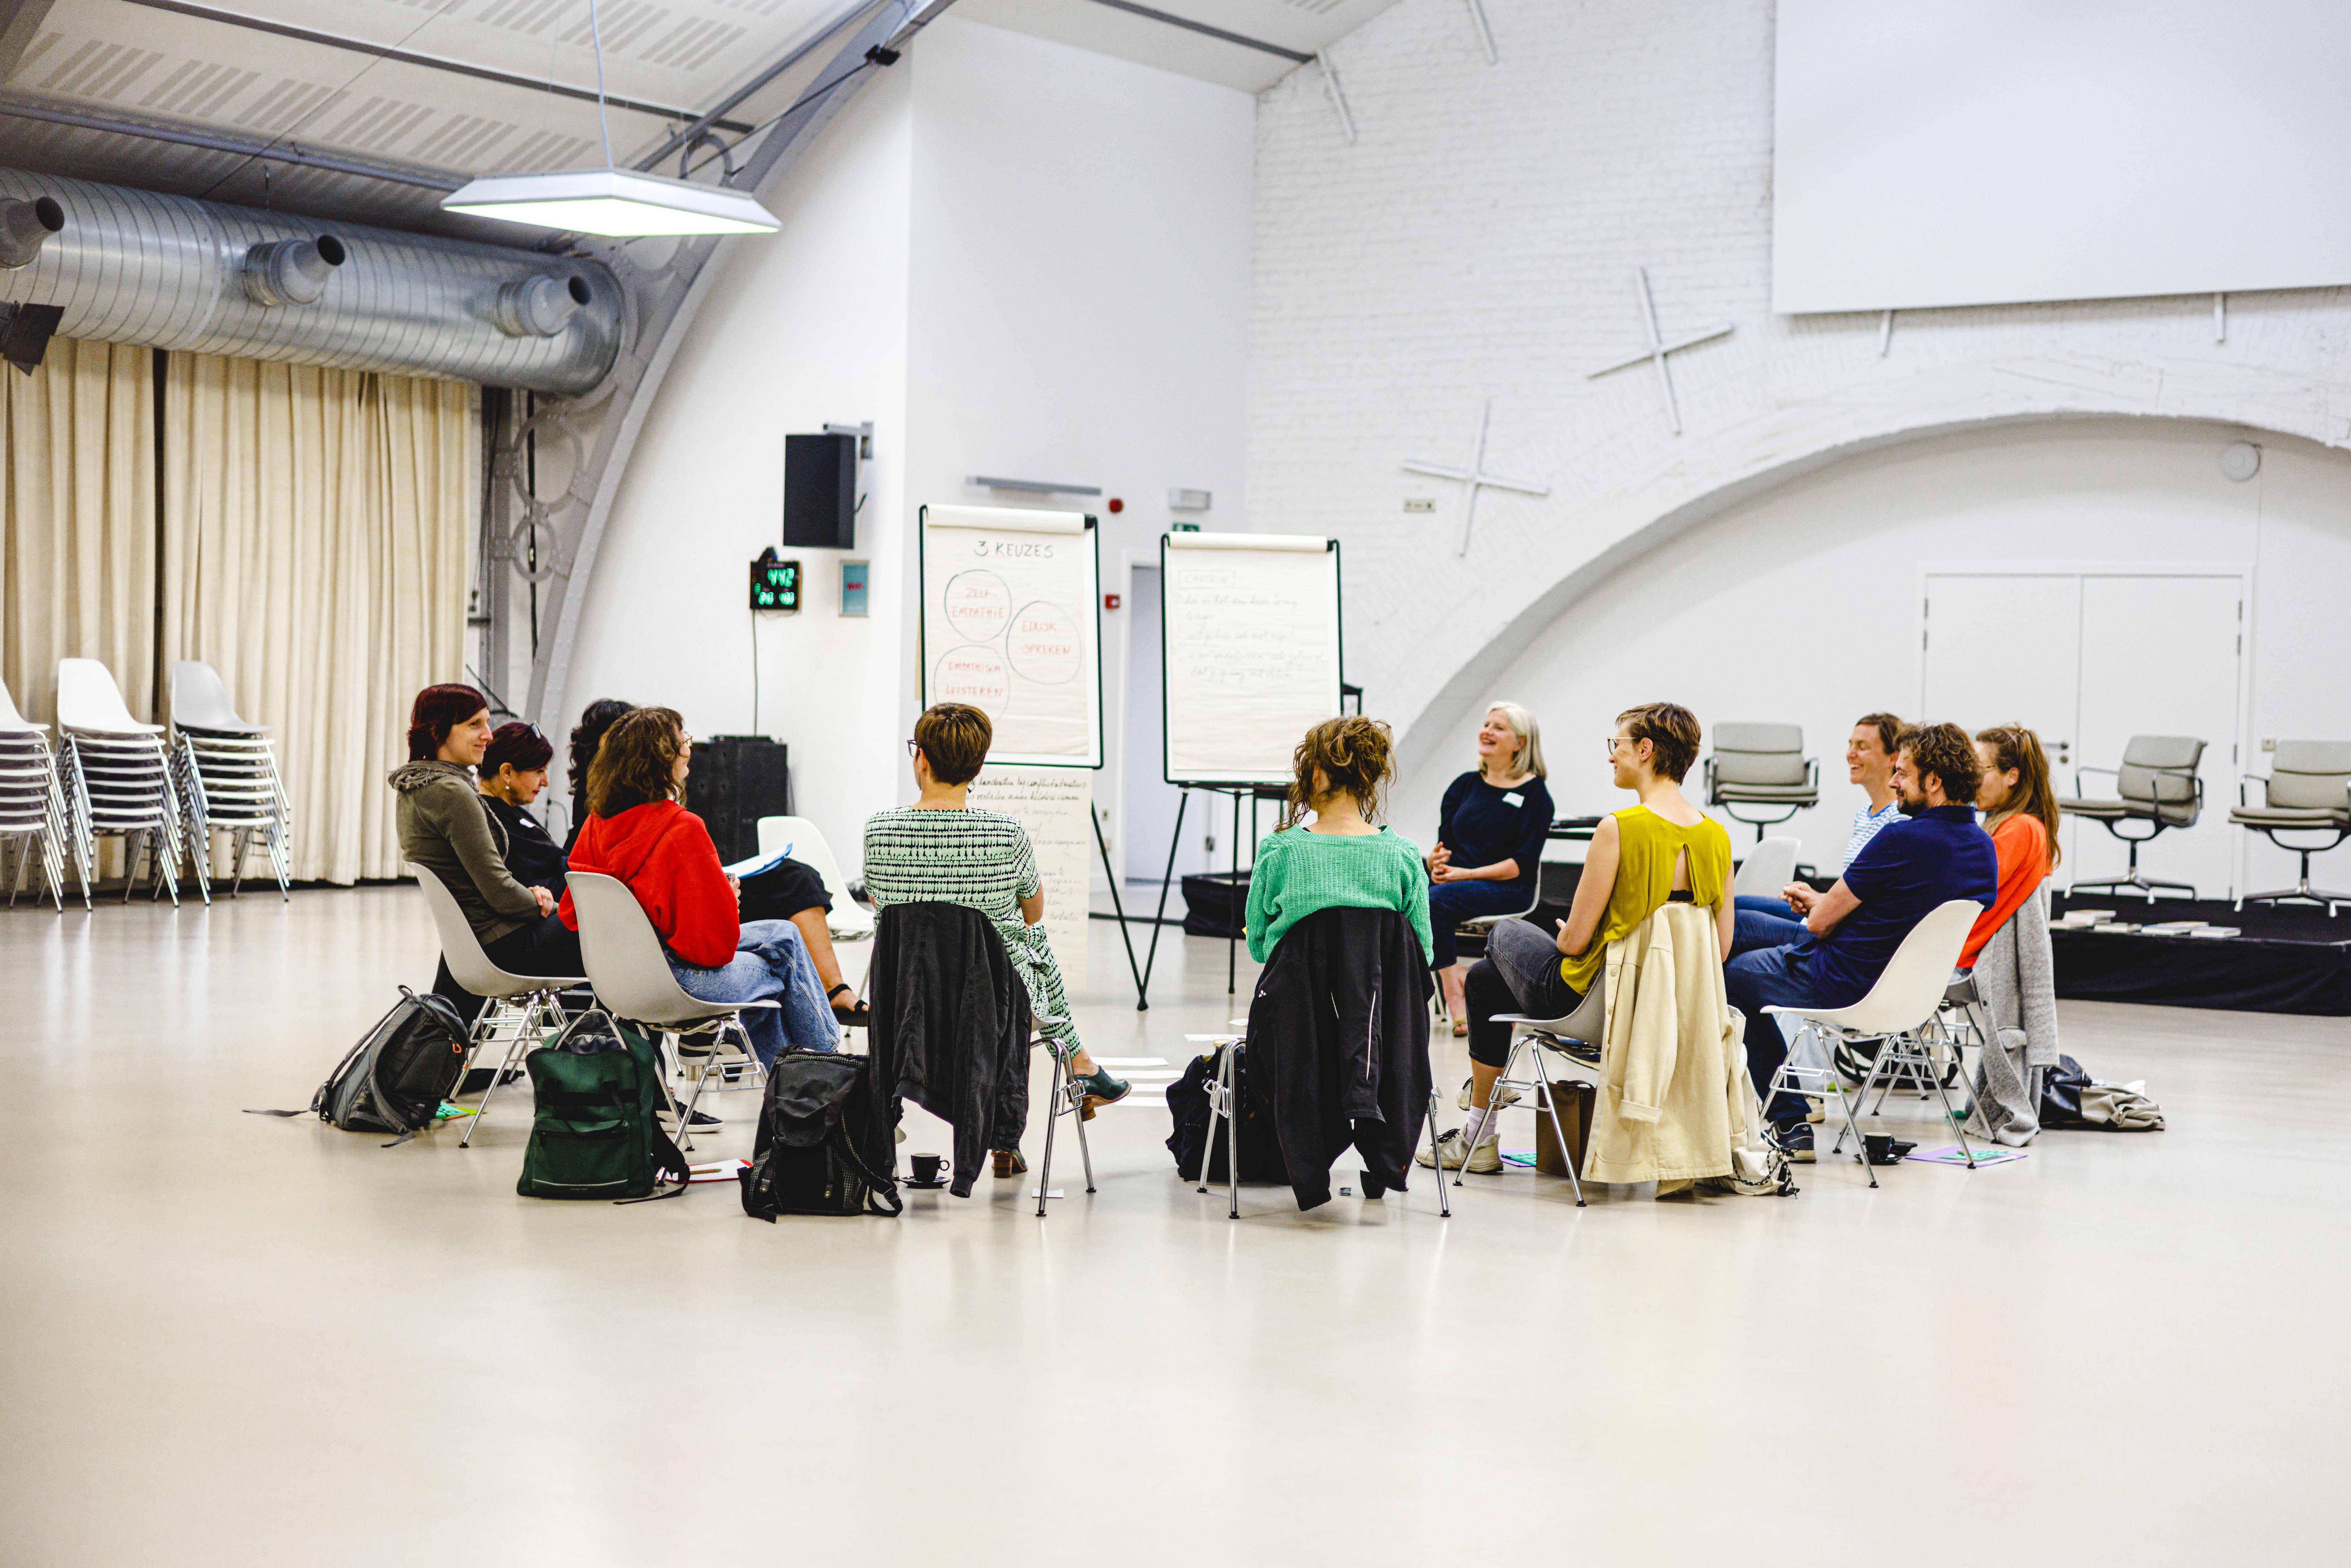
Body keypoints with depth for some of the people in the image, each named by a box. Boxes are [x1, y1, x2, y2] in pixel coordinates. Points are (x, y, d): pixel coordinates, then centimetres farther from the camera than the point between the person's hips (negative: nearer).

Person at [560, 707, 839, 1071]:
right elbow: (715, 943, -21)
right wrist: (726, 895, 2)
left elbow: (571, 914, 10)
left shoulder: (596, 823, -1)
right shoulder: (683, 829, -23)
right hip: (678, 983, -8)